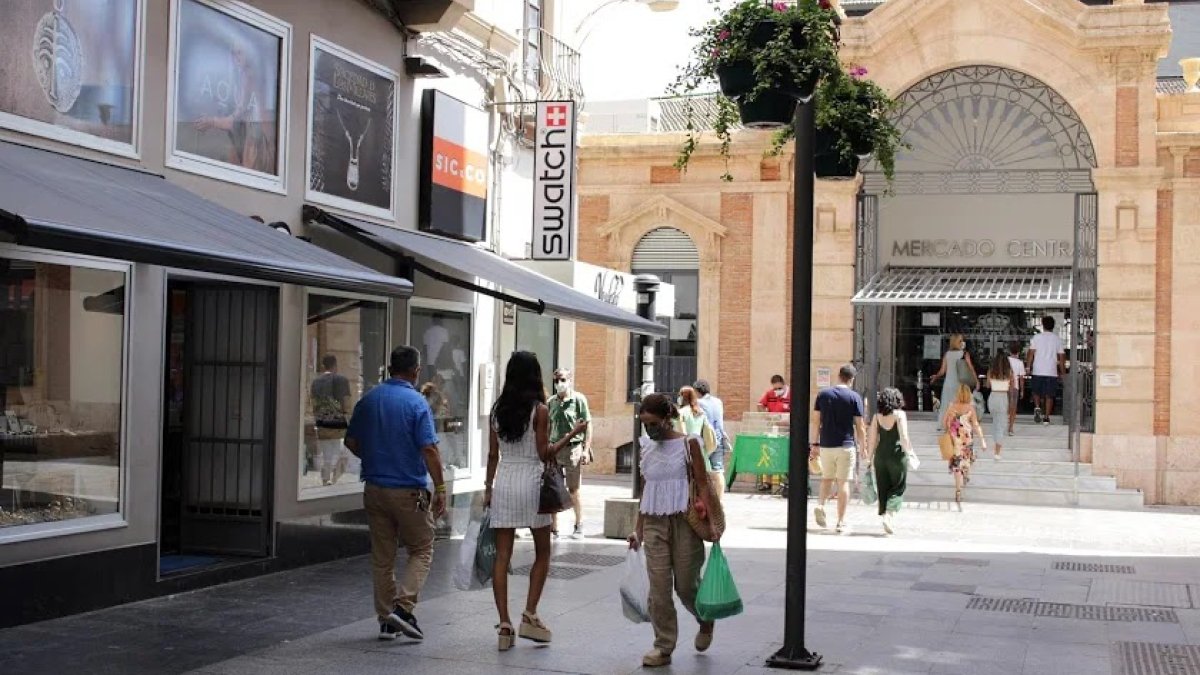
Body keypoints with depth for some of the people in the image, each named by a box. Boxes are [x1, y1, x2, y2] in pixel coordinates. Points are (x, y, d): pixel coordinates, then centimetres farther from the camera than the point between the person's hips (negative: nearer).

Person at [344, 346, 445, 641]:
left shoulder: (368, 400, 4)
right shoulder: (416, 403, -13)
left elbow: (351, 442, 11)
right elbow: (429, 449, -18)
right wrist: (440, 489, -12)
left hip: (374, 488, 5)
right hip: (409, 490, -5)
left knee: (382, 556, 12)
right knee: (421, 550, 8)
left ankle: (386, 619, 15)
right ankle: (403, 607, -8)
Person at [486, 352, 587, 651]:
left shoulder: (498, 408, 4)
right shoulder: (539, 410, -8)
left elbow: (493, 453, 7)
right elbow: (544, 454, -9)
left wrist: (488, 487, 14)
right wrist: (572, 434, -1)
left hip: (503, 483, 4)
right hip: (530, 482, -4)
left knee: (502, 556, 4)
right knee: (542, 553, 13)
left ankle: (504, 625, 1)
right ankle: (530, 615, 5)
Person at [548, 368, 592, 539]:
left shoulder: (579, 399, -5)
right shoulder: (551, 402, 8)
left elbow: (587, 426, -5)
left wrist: (586, 450, -10)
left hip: (573, 448, -4)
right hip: (554, 448, 4)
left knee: (573, 490, 4)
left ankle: (579, 526, 17)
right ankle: (553, 527, 13)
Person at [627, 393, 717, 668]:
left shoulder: (688, 444, -5)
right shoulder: (646, 447, 8)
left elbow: (703, 485, -6)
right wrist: (639, 530, 13)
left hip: (684, 522, -4)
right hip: (654, 524, 4)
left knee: (686, 585, 3)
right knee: (659, 587, -1)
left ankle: (705, 620, 34)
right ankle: (663, 647, 5)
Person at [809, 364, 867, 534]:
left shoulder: (823, 394, 3)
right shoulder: (854, 397, -5)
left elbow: (816, 421, 5)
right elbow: (860, 426, -4)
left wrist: (814, 443, 12)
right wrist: (863, 447, 6)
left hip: (826, 445, 3)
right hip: (846, 445, -2)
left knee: (827, 478, 18)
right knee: (843, 482, 3)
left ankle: (820, 505, -6)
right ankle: (841, 522, 4)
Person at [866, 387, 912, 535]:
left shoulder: (877, 416, 4)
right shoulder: (899, 414, -8)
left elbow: (871, 438, 5)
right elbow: (904, 438, -12)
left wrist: (871, 456, 14)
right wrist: (909, 451, 2)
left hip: (880, 456, 4)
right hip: (897, 455, -4)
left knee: (883, 489, 11)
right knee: (897, 488, 5)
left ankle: (886, 517, 14)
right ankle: (890, 514, -14)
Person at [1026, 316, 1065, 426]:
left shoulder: (1037, 337, 1)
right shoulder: (1057, 339, 5)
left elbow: (1031, 353, -5)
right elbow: (1062, 357, 6)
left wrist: (1028, 367, 3)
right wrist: (1063, 373, 13)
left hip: (1038, 371, 0)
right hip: (1052, 371, 0)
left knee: (1036, 392, 18)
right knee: (1049, 396, 5)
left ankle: (1037, 407, -4)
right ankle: (1046, 418, 4)